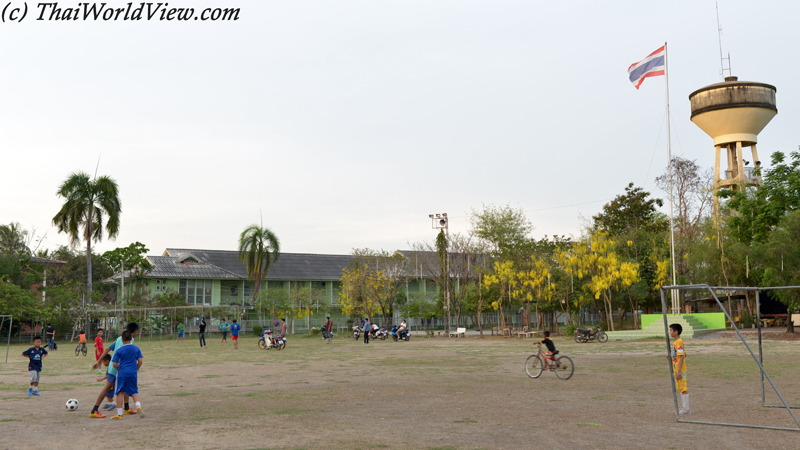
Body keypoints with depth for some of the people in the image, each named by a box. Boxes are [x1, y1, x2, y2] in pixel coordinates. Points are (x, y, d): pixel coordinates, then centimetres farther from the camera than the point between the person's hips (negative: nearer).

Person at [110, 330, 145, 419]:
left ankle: (119, 414, 6)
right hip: (133, 373, 2)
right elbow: (140, 361, 3)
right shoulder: (136, 349, 6)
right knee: (134, 391, 12)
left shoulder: (119, 351, -1)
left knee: (119, 392, 6)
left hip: (122, 373, -2)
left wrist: (119, 369, 13)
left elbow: (114, 363, -5)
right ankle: (138, 405, -15)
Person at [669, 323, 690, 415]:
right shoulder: (676, 342, 12)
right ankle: (683, 407, 23)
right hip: (676, 369, 10)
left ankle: (686, 409, 1)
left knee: (683, 388, -4)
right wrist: (672, 357, 11)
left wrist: (679, 371, -22)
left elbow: (682, 356, -21)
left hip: (680, 370, -10)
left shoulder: (679, 342, -17)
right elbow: (683, 355, 20)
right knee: (680, 388, 15)